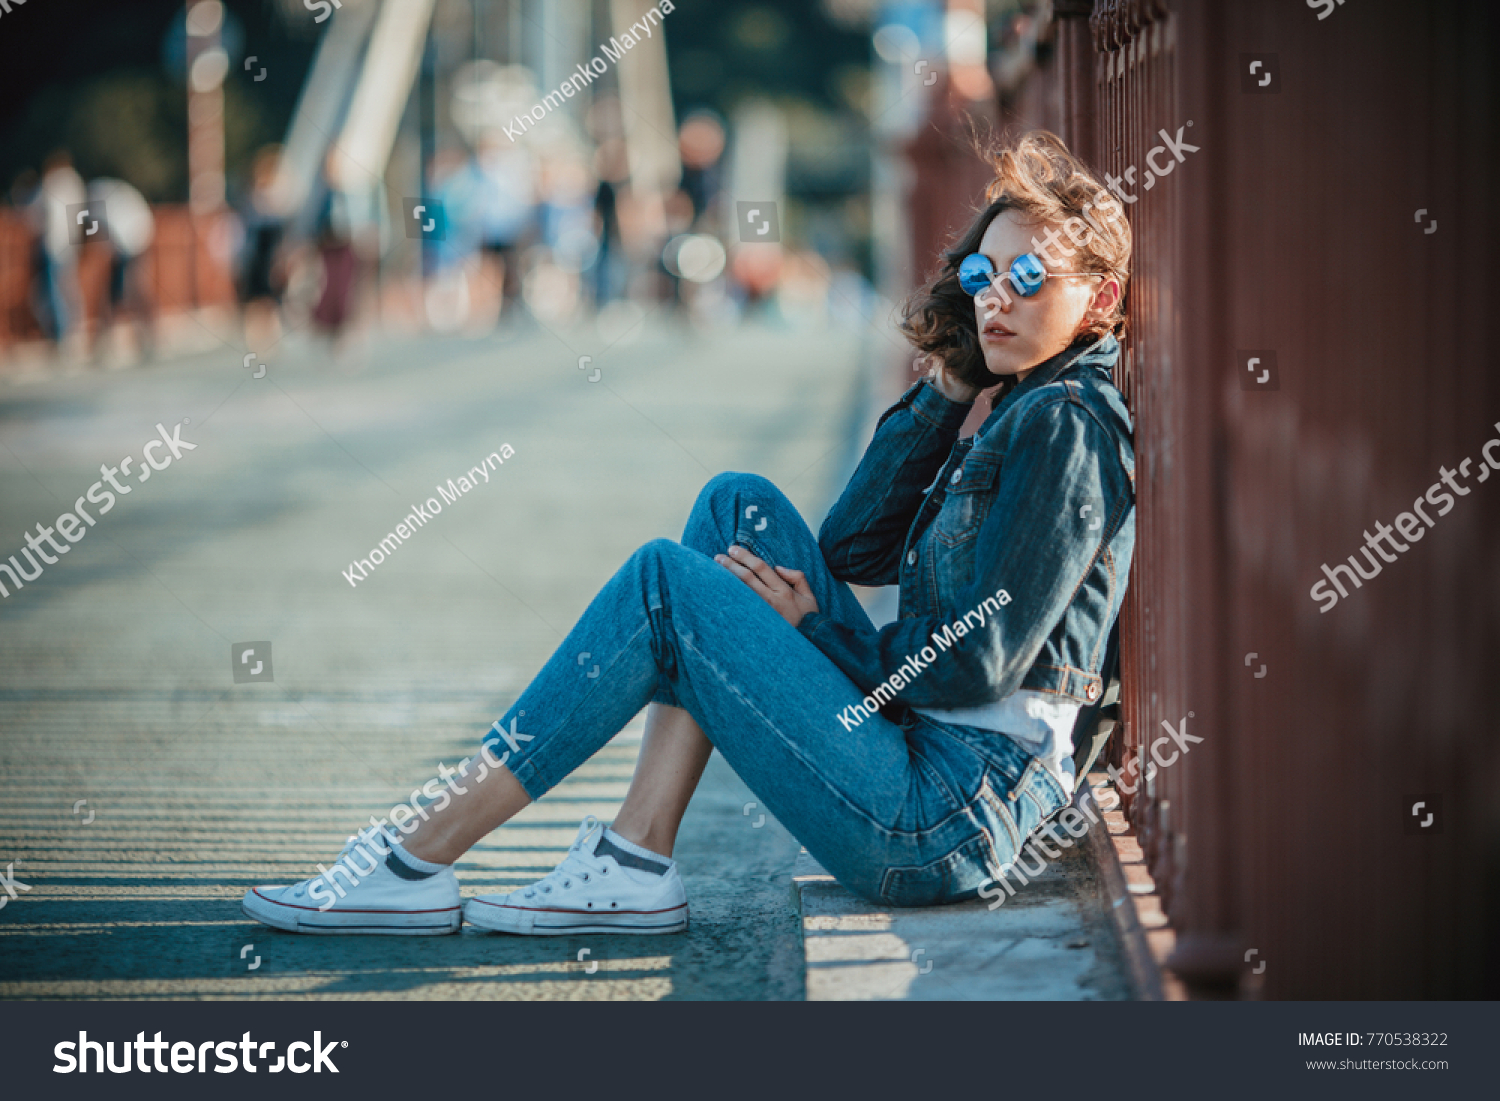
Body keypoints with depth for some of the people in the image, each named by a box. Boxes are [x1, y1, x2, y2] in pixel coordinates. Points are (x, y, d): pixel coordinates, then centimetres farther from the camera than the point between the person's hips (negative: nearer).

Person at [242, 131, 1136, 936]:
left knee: (665, 581, -11)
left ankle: (419, 859, -7)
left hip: (952, 822, -9)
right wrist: (947, 390, 7)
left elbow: (978, 665, -17)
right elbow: (851, 549, 13)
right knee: (740, 507, 7)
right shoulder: (1027, 412, 16)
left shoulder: (1063, 424, -12)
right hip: (921, 747, 9)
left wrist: (815, 628, -3)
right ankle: (637, 863, -1)